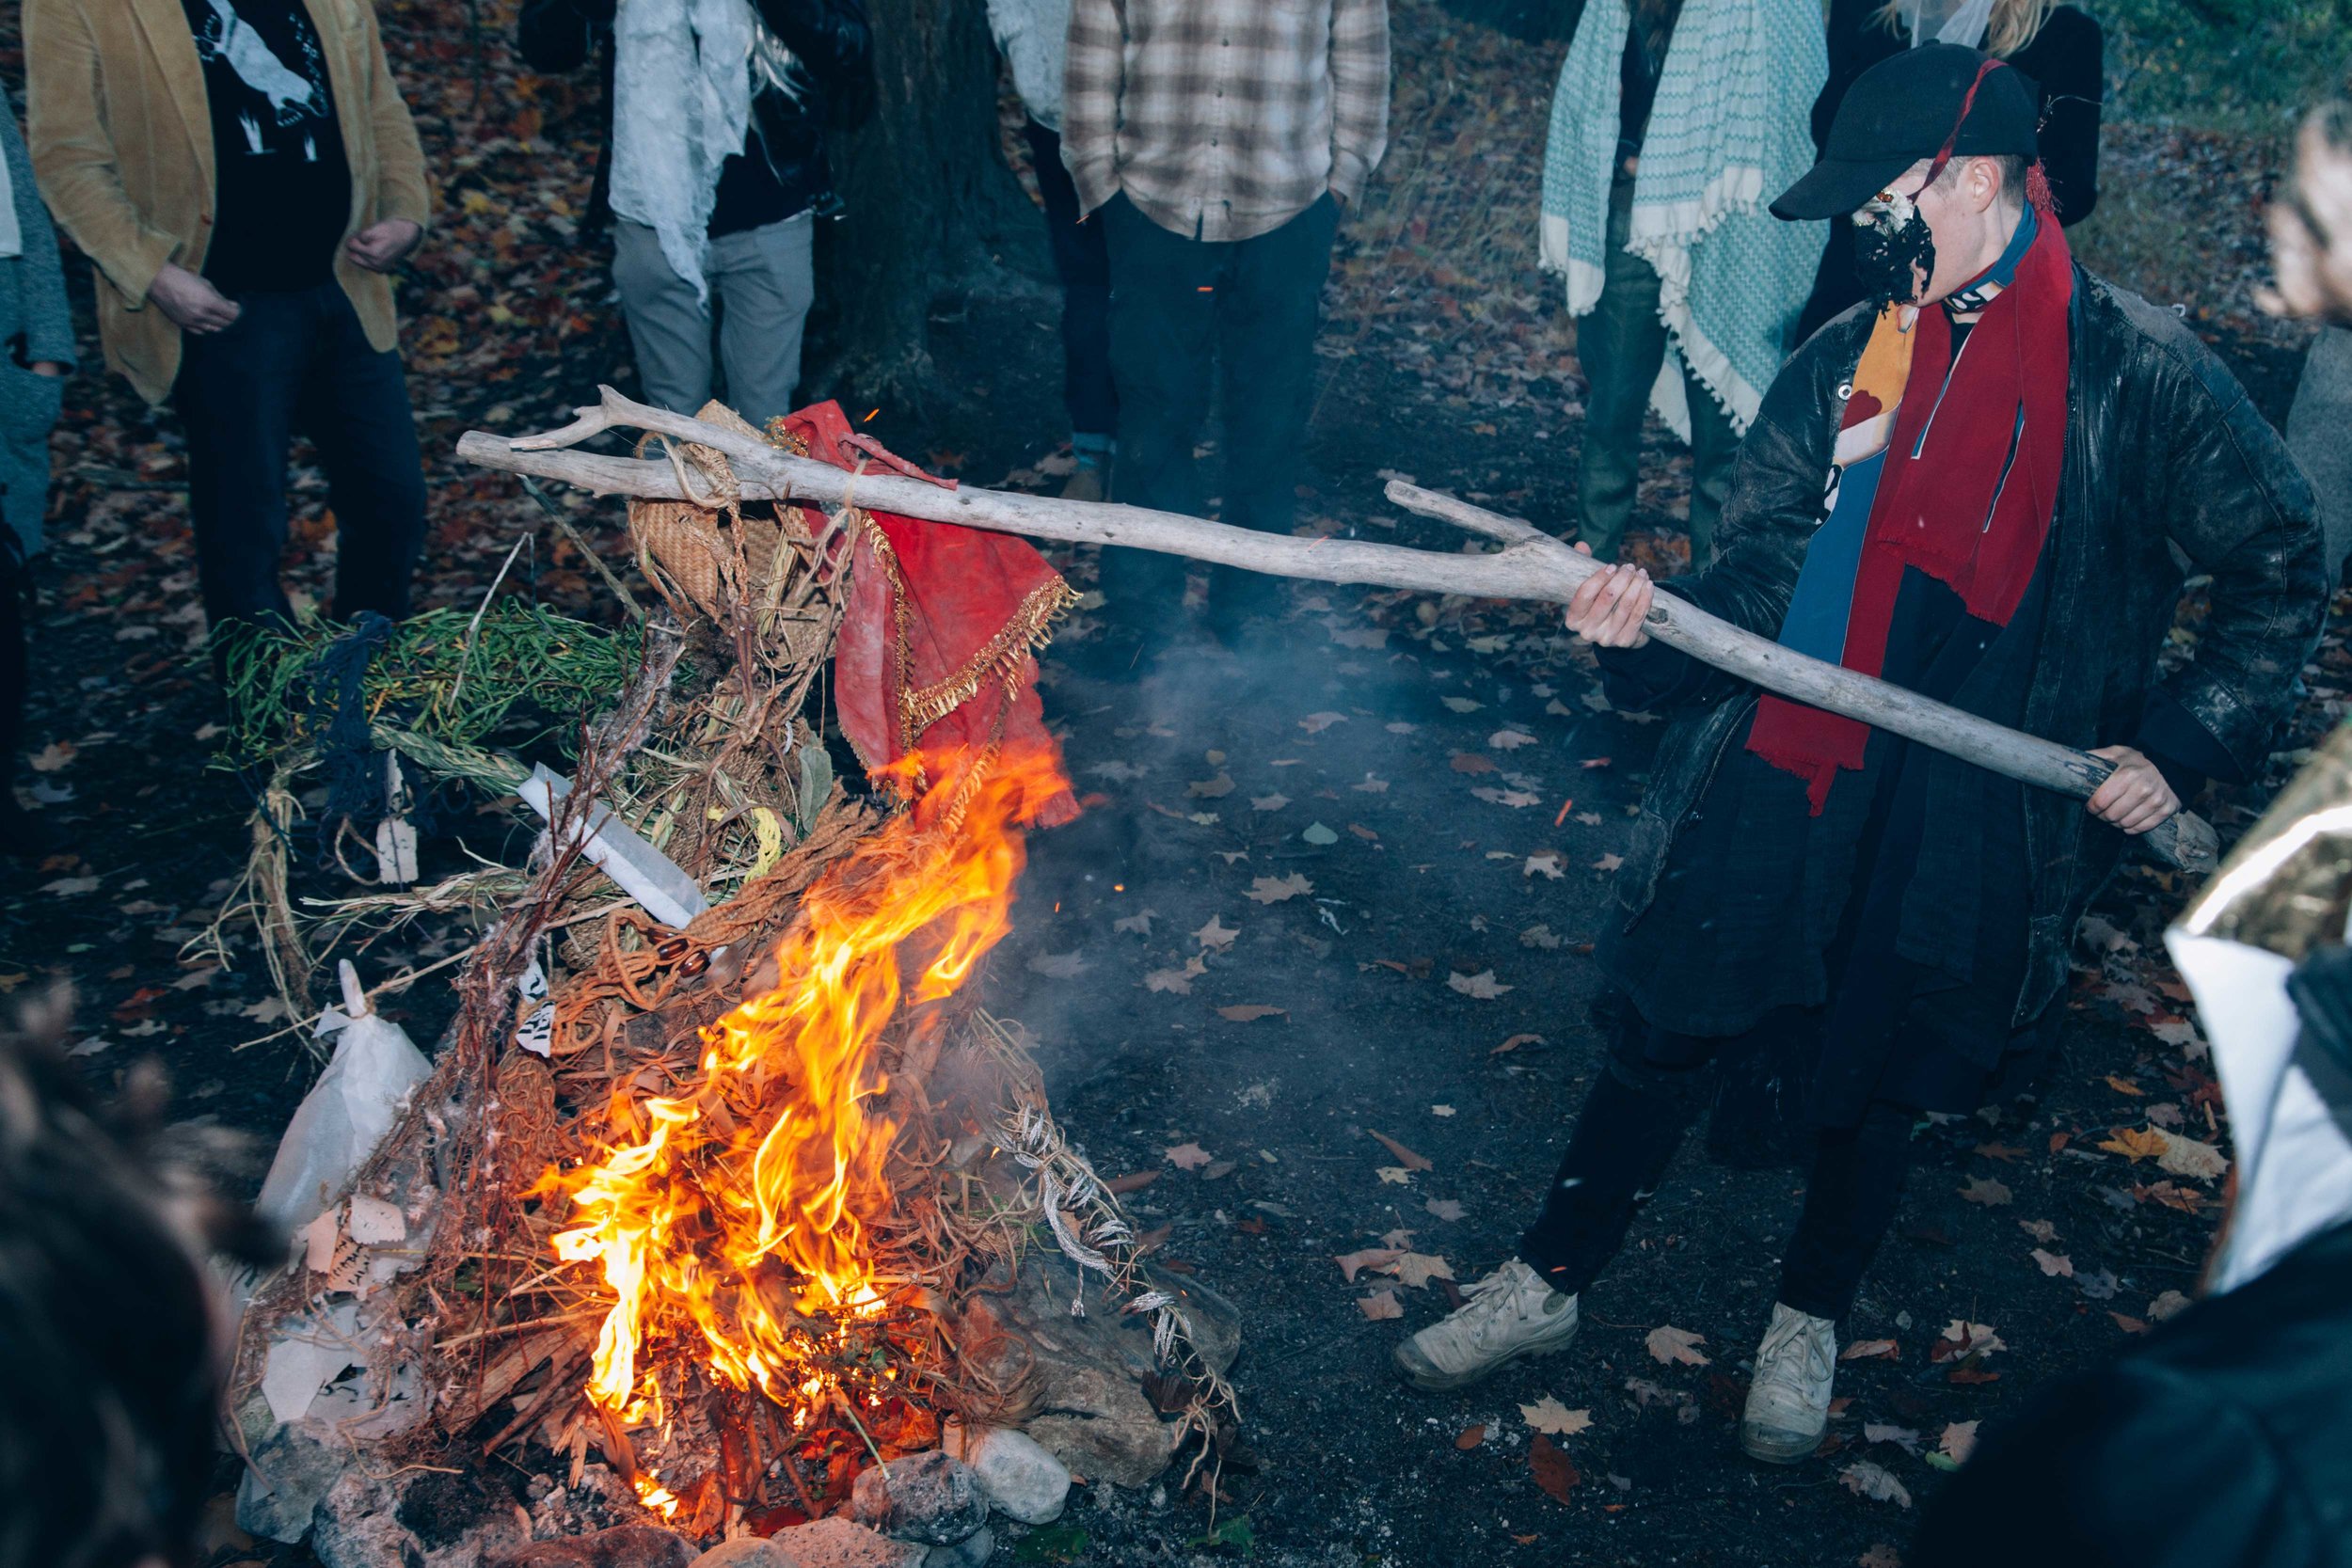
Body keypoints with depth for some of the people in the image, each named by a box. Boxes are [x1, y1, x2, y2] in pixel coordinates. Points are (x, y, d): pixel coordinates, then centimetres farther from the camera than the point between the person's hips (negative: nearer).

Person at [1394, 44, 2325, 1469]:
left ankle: (1811, 1322, 40)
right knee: (1668, 1029, 9)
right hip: (1777, 782, 3)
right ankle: (1549, 1285, 29)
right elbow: (1762, 580, 0)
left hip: (1973, 826, -2)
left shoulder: (2141, 375, -8)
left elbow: (2282, 570, 1)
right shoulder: (1843, 363, 2)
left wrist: (2181, 742, -6)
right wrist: (1652, 624, -20)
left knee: (1880, 1074, 14)